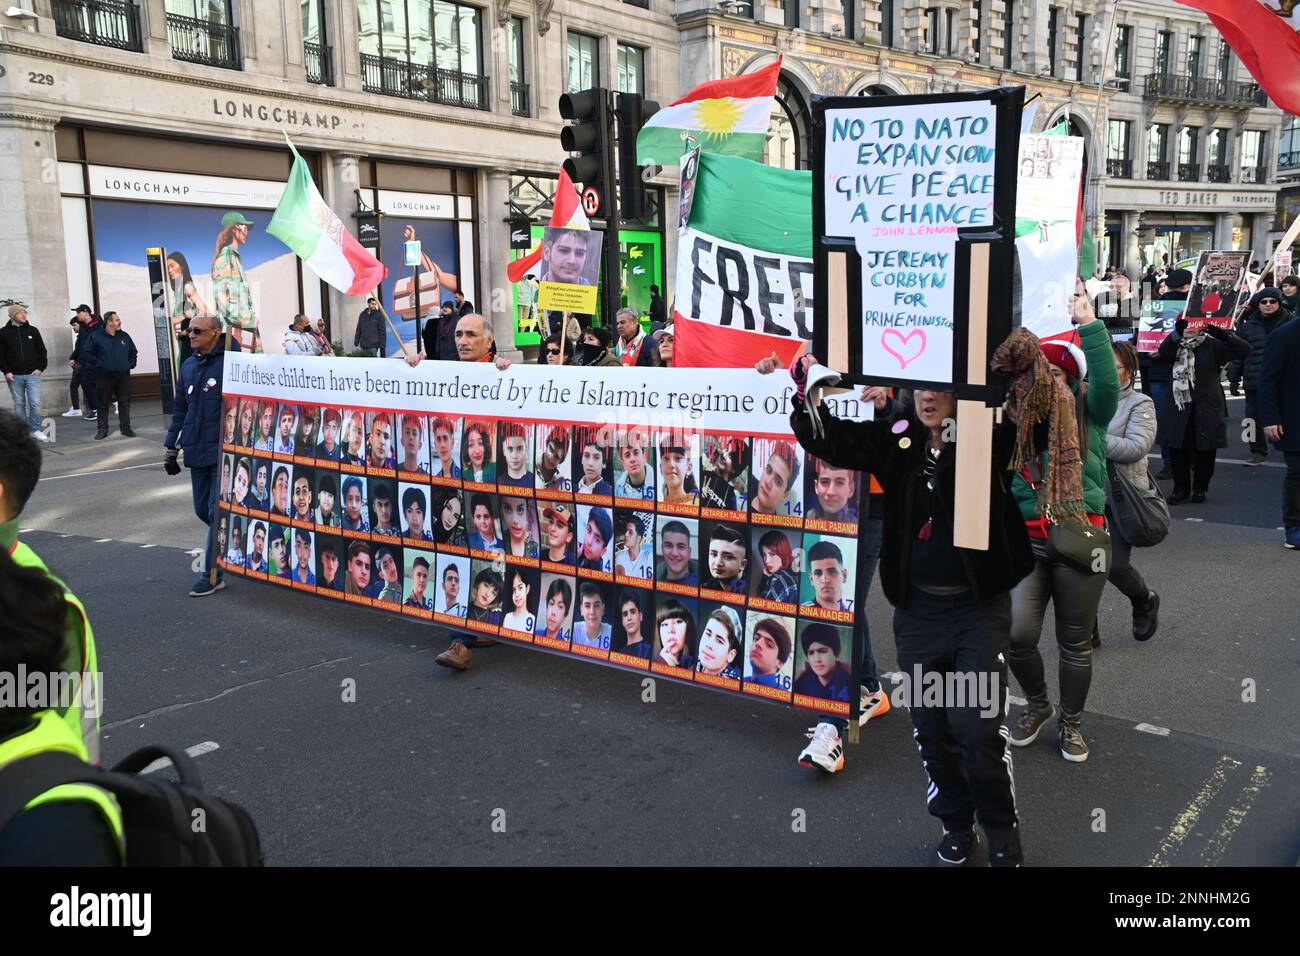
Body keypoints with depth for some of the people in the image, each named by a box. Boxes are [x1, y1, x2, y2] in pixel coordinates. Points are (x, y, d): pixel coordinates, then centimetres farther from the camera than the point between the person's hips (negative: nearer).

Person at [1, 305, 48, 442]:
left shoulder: (33, 330, 6)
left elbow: (42, 351, 9)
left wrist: (40, 368, -1)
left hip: (32, 374, 0)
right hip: (14, 376, 0)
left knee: (35, 403, -7)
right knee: (19, 404, 6)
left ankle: (36, 430, 3)